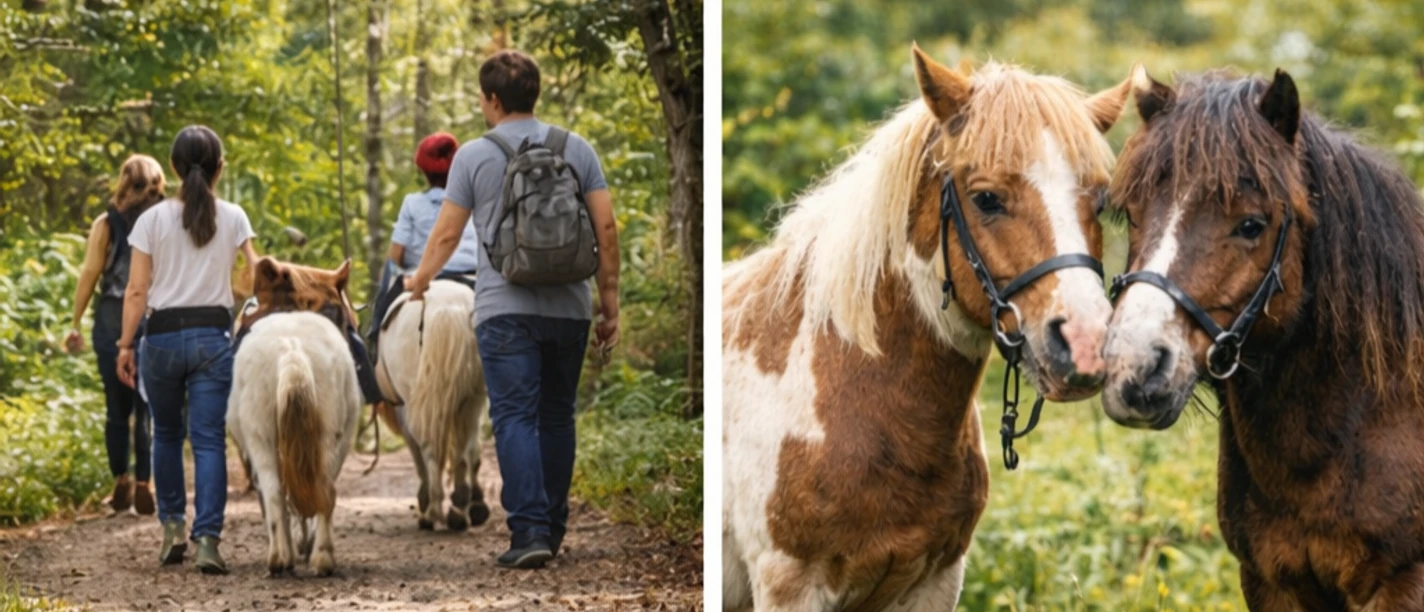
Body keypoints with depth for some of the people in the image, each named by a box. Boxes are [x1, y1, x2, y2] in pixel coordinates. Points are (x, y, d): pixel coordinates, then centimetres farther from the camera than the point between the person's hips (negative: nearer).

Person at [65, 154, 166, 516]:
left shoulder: (106, 224, 3)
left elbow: (90, 274, 0)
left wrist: (76, 323, 4)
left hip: (112, 319, 1)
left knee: (117, 407, 9)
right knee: (148, 409, 3)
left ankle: (121, 484, 10)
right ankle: (144, 485, 0)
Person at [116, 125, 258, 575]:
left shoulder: (153, 220, -1)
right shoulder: (232, 218, 1)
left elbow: (137, 291, -2)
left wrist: (125, 344, 3)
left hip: (162, 335, 0)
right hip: (213, 334, 0)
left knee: (166, 433, 18)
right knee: (209, 439, -2)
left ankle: (172, 526, 17)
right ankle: (207, 538, -11)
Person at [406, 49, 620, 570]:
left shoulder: (475, 156, 1)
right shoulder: (578, 150, 7)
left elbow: (447, 234, 5)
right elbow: (606, 227, 2)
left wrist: (420, 281, 24)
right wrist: (610, 304, 9)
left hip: (505, 307, -3)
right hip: (569, 307, 3)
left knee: (515, 417, -6)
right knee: (556, 417, 14)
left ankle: (530, 529, -18)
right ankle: (553, 527, 20)